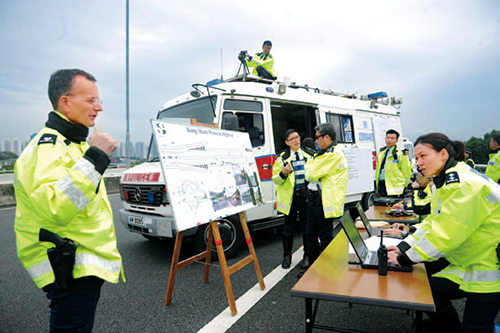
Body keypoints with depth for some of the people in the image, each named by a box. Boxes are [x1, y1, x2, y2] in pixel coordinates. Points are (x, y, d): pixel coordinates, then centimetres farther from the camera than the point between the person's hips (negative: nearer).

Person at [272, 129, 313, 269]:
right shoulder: (282, 158, 1)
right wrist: (283, 173, -20)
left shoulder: (309, 155, 8)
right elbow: (275, 179, -1)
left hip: (306, 196, 2)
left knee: (307, 227, 9)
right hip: (290, 197, -1)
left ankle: (307, 256, 26)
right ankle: (287, 256, 24)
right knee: (288, 228, 7)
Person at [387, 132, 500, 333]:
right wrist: (403, 247, -3)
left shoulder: (465, 185, -26)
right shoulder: (446, 181, 7)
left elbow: (445, 234, -28)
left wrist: (405, 259, -20)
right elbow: (432, 222, 8)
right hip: (467, 266, 9)